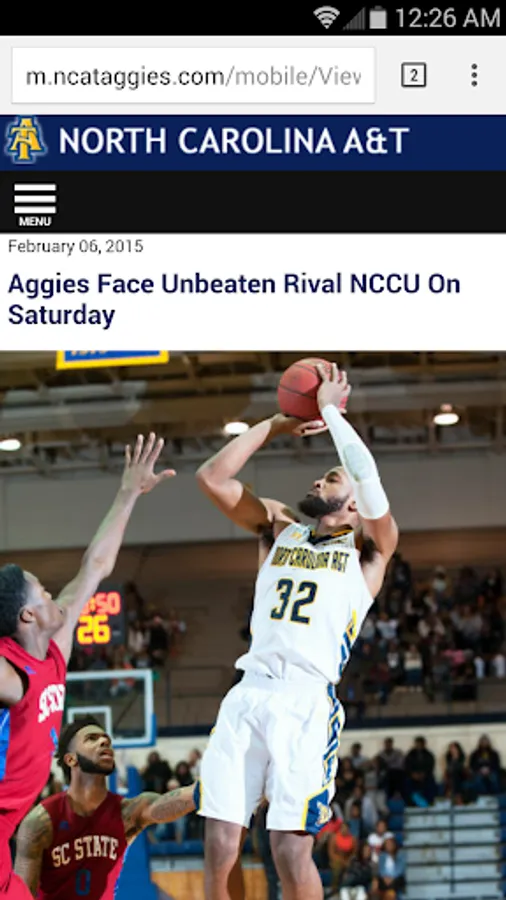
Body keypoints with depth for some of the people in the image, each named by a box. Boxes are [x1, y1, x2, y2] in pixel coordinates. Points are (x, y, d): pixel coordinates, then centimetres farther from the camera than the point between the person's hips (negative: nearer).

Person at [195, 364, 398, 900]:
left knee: (291, 853, -10)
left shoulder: (369, 547, 10)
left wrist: (331, 410, 1)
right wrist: (277, 424, 15)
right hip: (247, 695, 4)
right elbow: (212, 477, 14)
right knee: (218, 850, -2)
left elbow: (368, 478, -9)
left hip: (308, 701, -4)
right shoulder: (280, 529, 23)